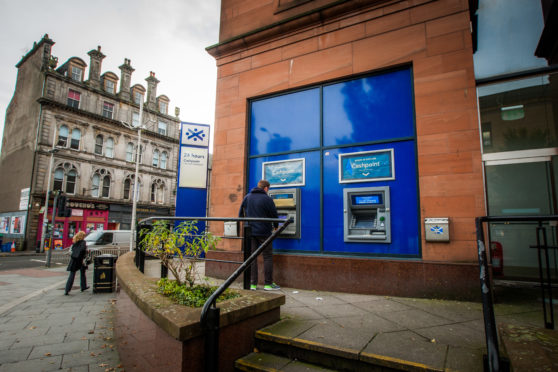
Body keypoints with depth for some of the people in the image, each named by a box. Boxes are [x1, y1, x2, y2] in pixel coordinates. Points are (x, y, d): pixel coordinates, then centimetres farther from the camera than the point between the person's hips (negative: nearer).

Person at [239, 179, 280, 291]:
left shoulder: (246, 198, 9)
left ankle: (252, 284, 9)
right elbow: (274, 215, -1)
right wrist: (276, 226, 18)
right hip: (263, 232, -4)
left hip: (250, 231, 5)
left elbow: (240, 215, 14)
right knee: (268, 257, 5)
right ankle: (268, 283, 7)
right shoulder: (267, 199, -6)